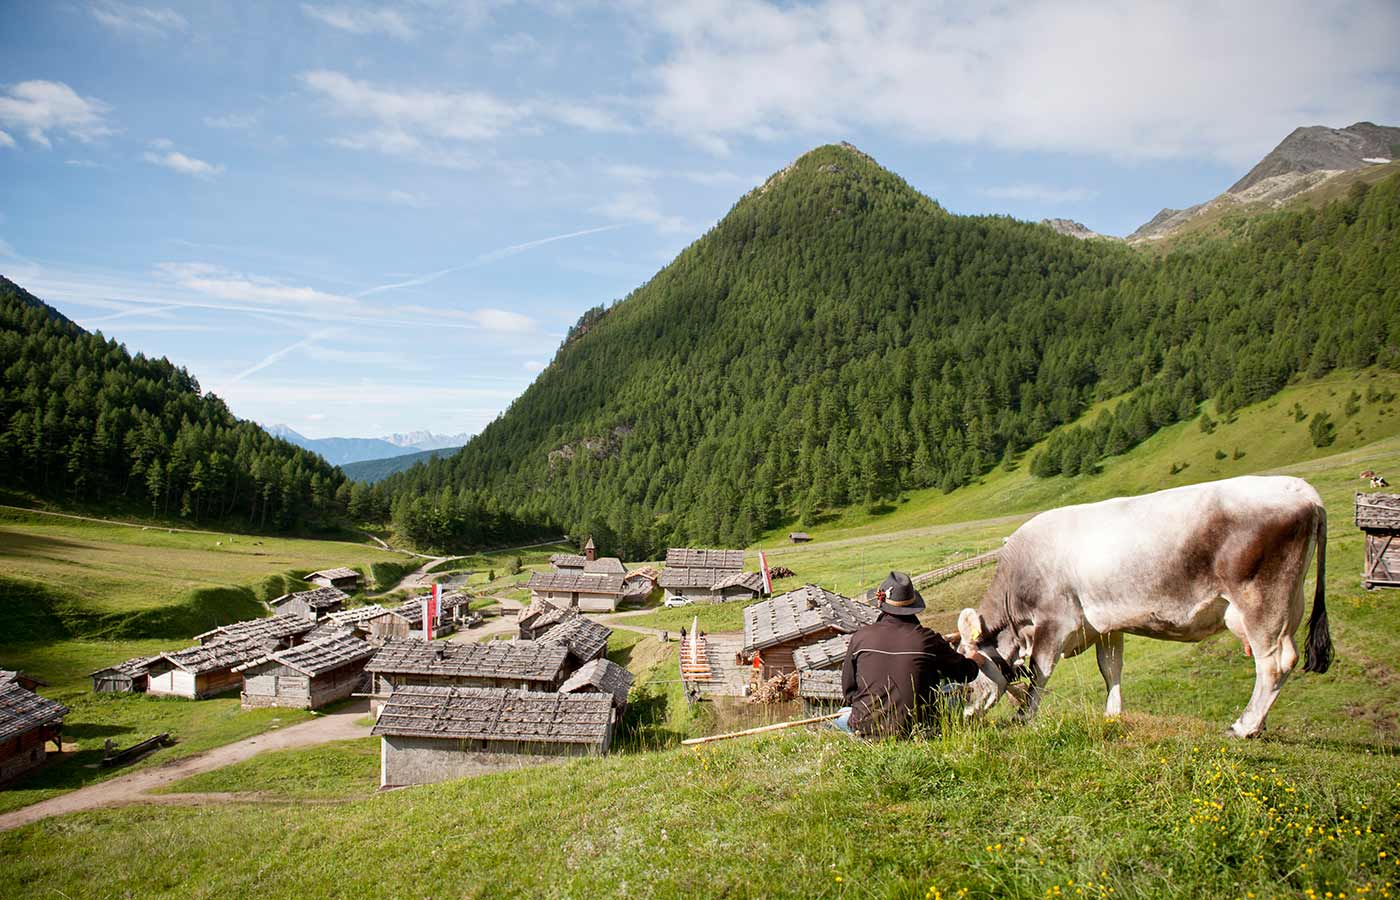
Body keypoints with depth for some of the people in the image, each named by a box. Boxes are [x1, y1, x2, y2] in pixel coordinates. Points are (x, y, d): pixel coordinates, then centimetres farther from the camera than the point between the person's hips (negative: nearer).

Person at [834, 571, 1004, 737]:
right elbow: (964, 672, 8)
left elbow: (848, 688, 2)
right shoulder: (927, 639, -11)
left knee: (841, 714, 31)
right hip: (914, 728, 1)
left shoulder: (860, 637, -8)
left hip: (866, 726, -1)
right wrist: (974, 661, 33)